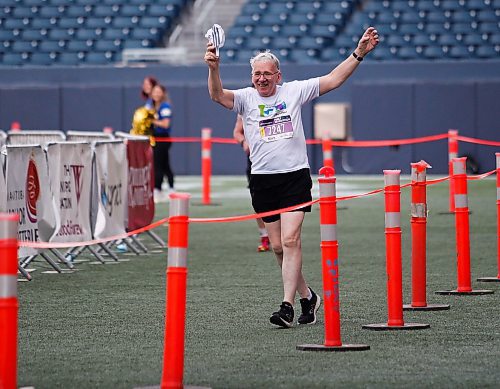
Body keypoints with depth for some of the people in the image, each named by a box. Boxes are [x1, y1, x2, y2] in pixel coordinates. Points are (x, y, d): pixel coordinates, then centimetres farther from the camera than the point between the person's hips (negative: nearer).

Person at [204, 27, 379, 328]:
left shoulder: (295, 91, 5)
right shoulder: (245, 98, 4)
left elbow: (333, 80, 6)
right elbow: (218, 95, -14)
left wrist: (359, 53, -1)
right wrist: (213, 68, -32)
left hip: (295, 176, -2)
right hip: (262, 180, 2)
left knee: (290, 240, -15)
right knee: (278, 246, 6)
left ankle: (288, 306, -18)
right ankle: (307, 296, 25)